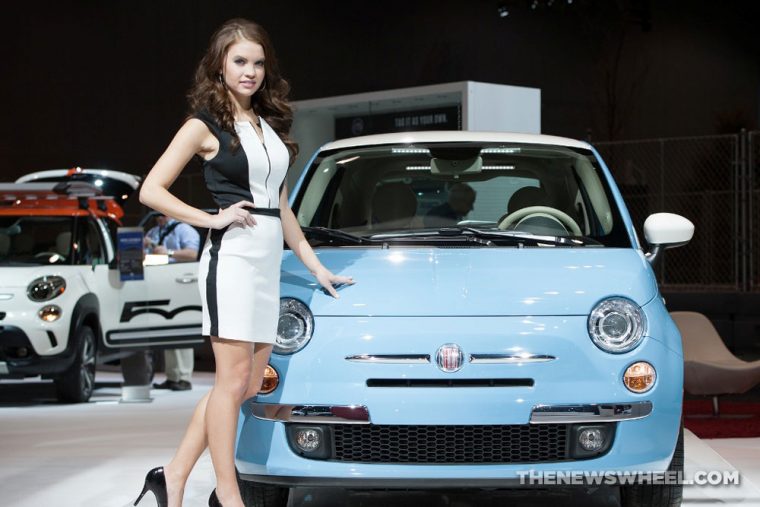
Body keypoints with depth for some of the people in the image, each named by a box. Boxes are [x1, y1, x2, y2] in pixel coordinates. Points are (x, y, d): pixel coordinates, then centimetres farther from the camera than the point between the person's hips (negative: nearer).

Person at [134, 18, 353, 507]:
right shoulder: (205, 125, -2)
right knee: (233, 381, -6)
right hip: (232, 257, -7)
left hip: (269, 261, 7)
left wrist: (316, 265, 17)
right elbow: (152, 191, -6)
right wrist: (212, 219, -11)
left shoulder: (269, 126, 17)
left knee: (249, 385, 4)